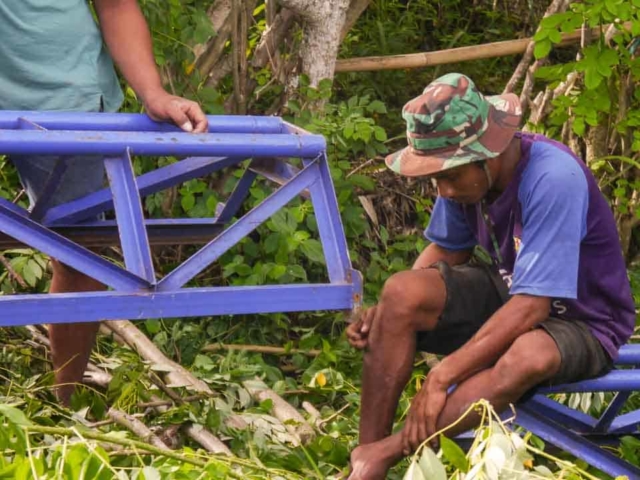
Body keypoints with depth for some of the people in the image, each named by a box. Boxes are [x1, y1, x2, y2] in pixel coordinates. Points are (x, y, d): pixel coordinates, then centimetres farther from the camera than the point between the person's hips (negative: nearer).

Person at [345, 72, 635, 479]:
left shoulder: (553, 179, -32)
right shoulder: (466, 169, -11)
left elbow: (531, 306, -34)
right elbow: (447, 250, 8)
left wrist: (441, 378, -36)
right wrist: (385, 314, -9)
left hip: (580, 321, -6)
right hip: (506, 292, 7)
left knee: (528, 355, -40)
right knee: (401, 292, -17)